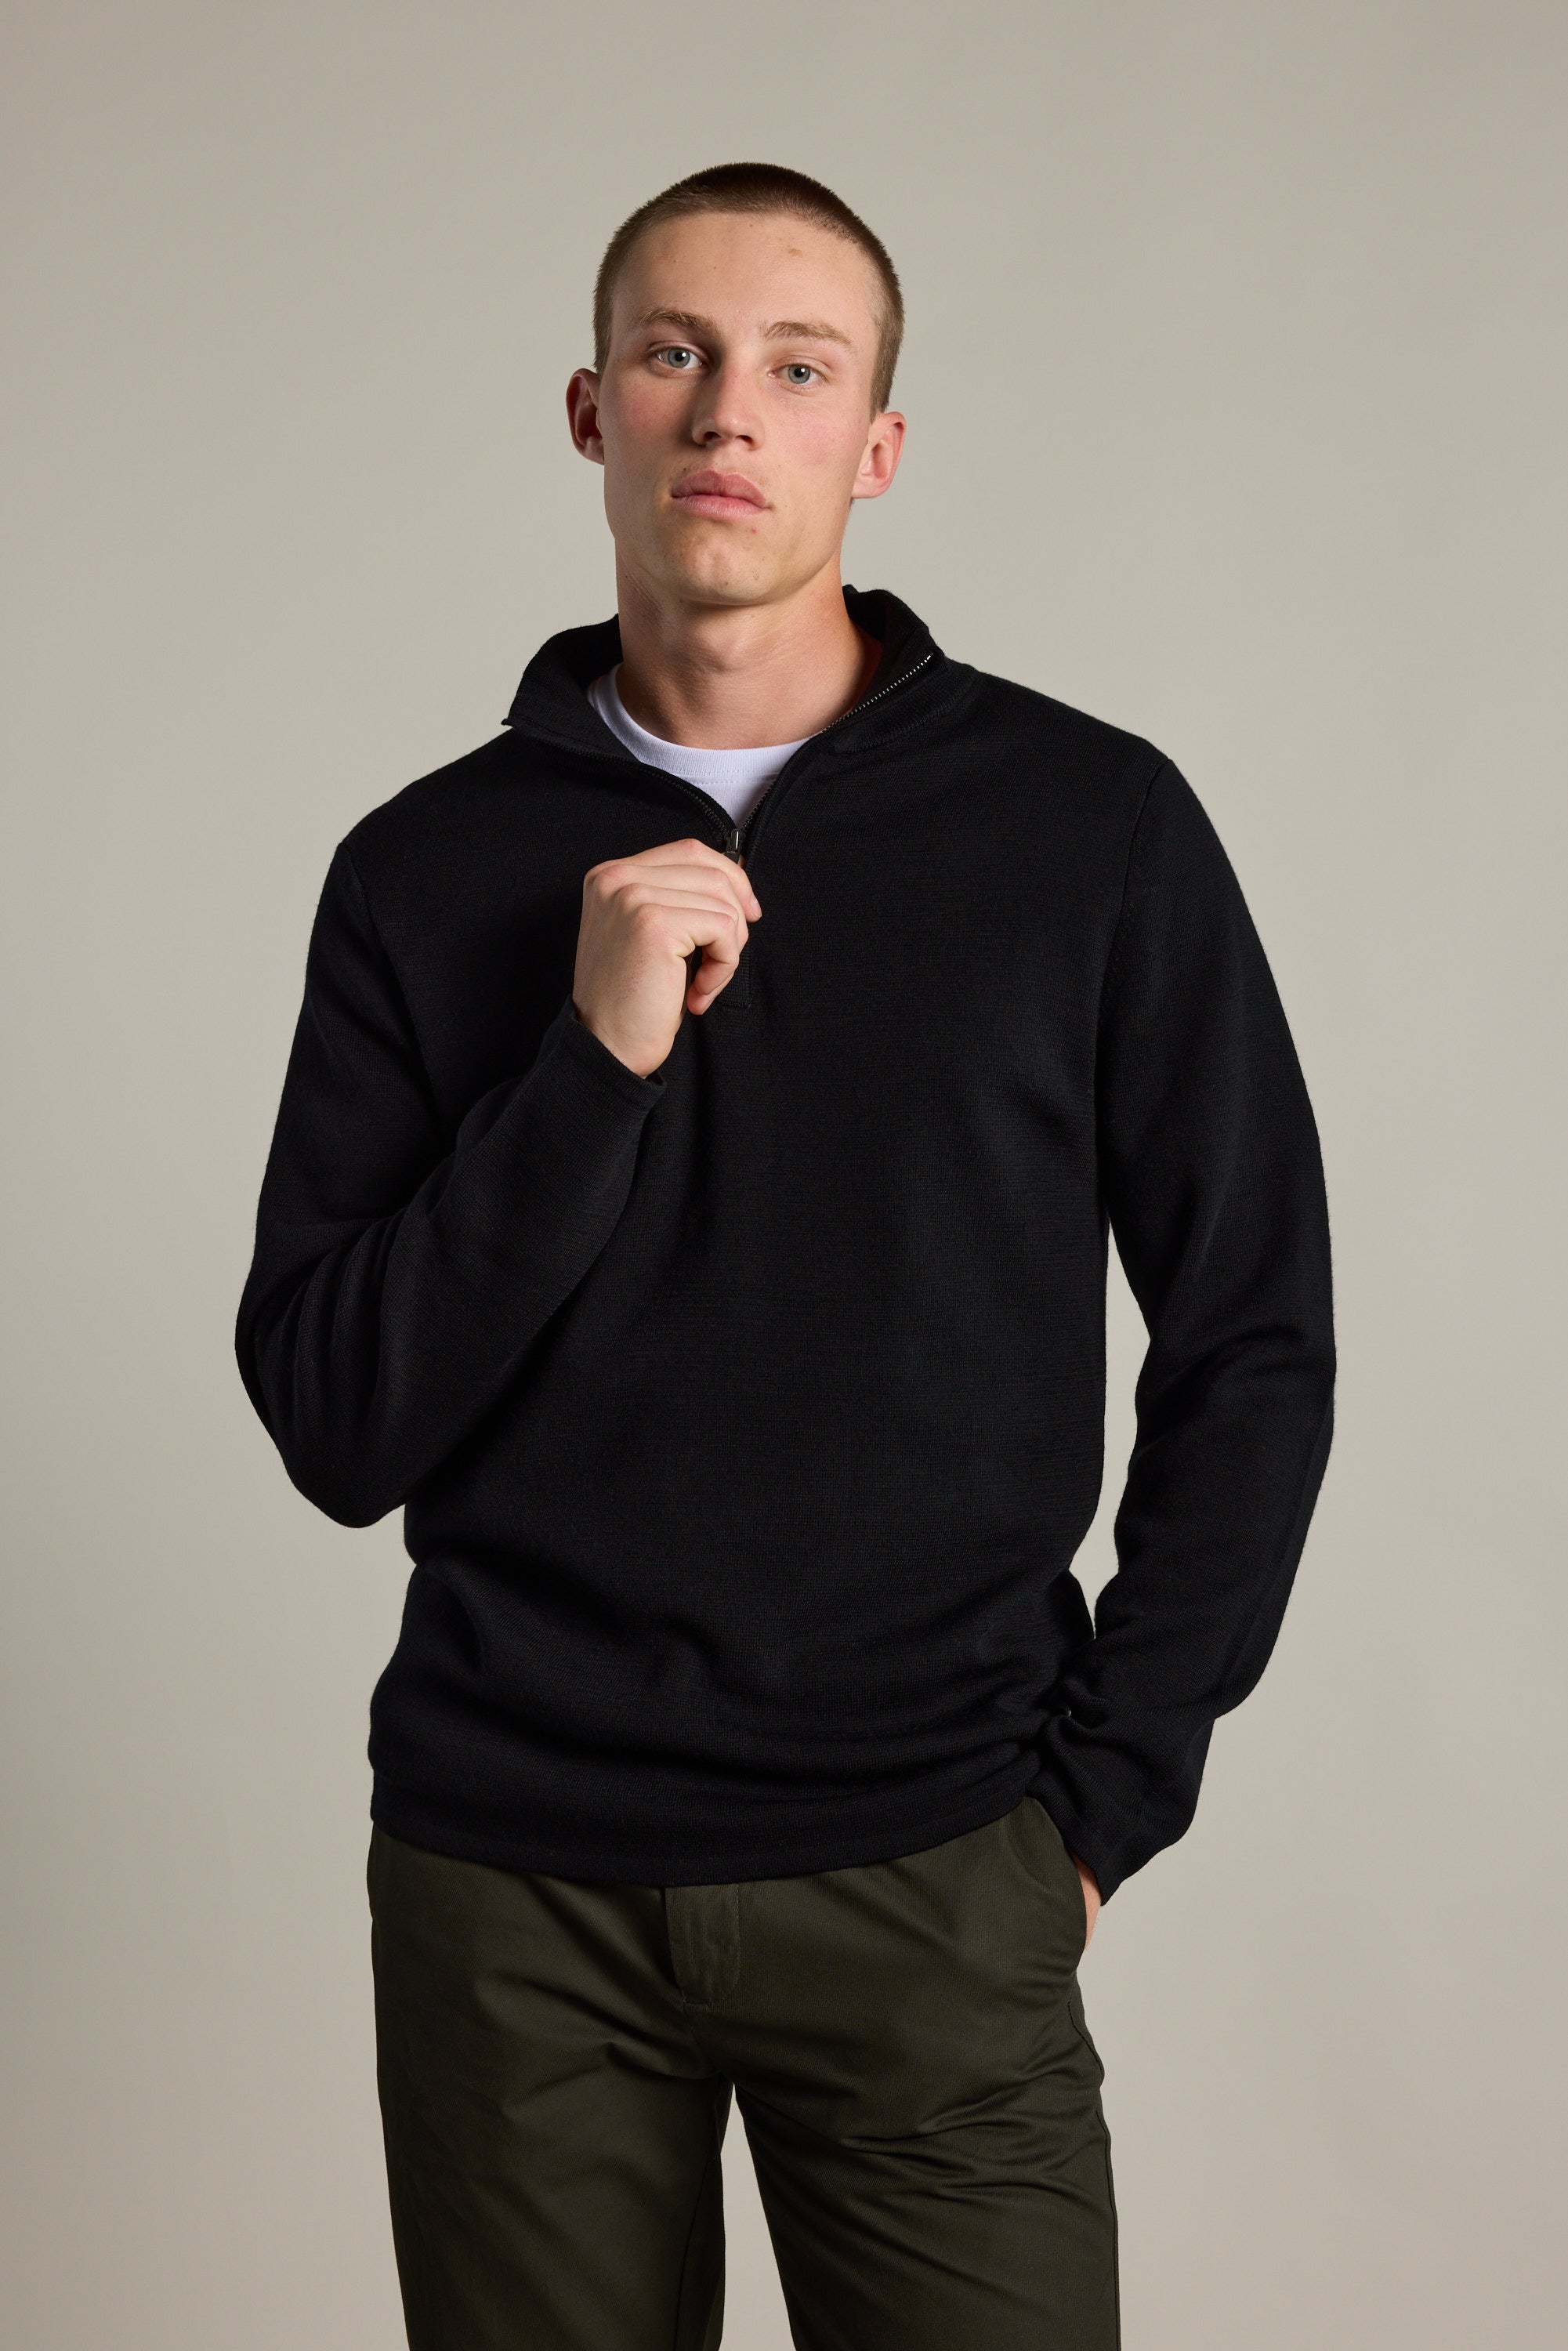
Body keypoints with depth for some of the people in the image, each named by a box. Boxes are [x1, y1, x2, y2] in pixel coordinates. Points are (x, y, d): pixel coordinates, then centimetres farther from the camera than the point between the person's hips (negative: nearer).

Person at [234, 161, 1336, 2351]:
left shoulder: (1096, 824, -2)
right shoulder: (431, 864, 1)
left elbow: (1252, 1345, 3)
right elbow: (336, 1429, -4)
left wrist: (1101, 1790, -1)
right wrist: (595, 1061, -15)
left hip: (928, 1877, -1)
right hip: (510, 1886, 1)